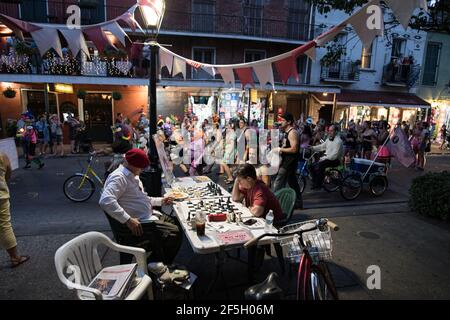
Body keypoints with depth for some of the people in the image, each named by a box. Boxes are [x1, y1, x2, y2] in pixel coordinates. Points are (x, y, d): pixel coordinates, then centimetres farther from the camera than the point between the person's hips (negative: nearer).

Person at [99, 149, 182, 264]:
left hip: (150, 215, 11)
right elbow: (105, 201, -34)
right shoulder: (118, 177, -18)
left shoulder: (132, 175, 15)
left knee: (178, 223, 12)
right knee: (174, 233, -15)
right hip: (139, 224, -11)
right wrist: (128, 220, -33)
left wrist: (160, 201, 15)